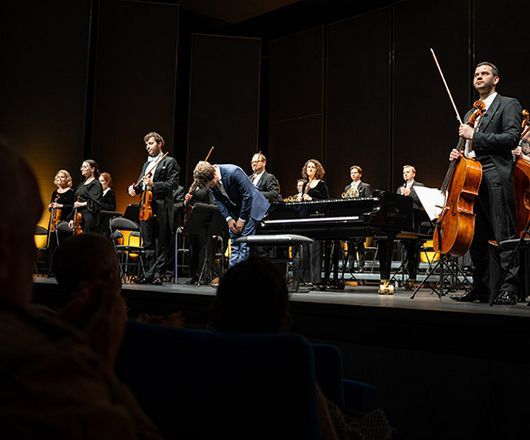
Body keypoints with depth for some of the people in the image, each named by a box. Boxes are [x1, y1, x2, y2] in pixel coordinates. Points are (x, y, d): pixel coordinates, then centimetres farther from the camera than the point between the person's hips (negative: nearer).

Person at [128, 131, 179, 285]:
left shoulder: (169, 162, 0)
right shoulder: (146, 164, 23)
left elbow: (173, 184, -10)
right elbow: (141, 184, 22)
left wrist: (153, 185, -19)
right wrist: (133, 187, 0)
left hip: (161, 208, -7)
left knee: (161, 244, -2)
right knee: (148, 244, 10)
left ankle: (157, 274, 1)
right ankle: (150, 273, 16)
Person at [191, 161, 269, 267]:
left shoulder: (234, 172, -29)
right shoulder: (210, 180, -10)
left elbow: (247, 196, -24)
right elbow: (218, 200, 1)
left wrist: (242, 219, -18)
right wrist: (228, 218, -11)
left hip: (249, 207, -6)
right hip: (233, 210, 6)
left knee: (245, 244, -11)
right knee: (234, 244, 5)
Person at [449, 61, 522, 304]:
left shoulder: (508, 104, 4)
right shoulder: (470, 114, 25)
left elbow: (512, 138, -11)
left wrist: (475, 136, -12)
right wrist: (458, 152, 8)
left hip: (496, 177, -7)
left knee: (504, 236, -9)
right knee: (477, 238, 9)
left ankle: (509, 288, -6)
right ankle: (482, 288, 16)